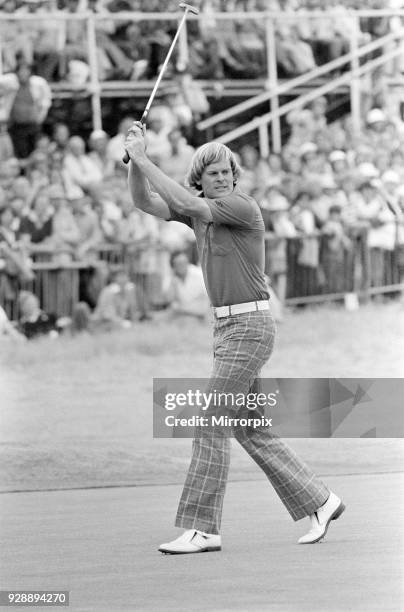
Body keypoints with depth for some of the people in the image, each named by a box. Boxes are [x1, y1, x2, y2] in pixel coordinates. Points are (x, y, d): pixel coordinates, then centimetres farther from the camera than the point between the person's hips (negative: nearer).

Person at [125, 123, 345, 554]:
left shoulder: (244, 207, -14)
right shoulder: (200, 209, 11)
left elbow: (185, 204, -27)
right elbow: (144, 202, 5)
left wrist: (144, 160, -24)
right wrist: (135, 158, -12)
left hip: (250, 328, -9)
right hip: (226, 327, 9)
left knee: (211, 423, -12)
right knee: (249, 429, 11)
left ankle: (202, 529, -12)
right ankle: (318, 503, 20)